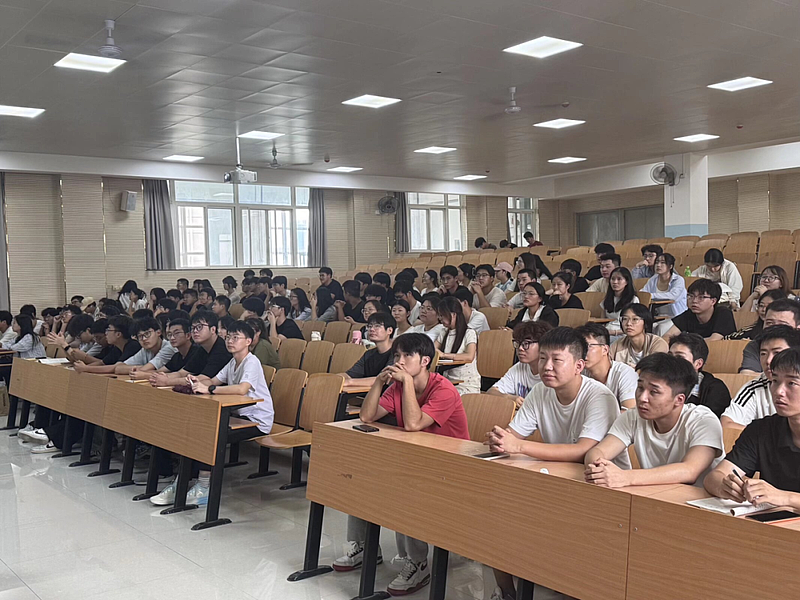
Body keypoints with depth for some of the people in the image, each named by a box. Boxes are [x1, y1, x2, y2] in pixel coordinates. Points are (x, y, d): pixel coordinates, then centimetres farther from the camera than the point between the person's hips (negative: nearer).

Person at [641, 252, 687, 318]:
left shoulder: (678, 280, -6)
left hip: (677, 317, -4)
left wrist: (652, 295, -28)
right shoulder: (652, 280, 11)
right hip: (658, 317, 5)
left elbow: (674, 295, -24)